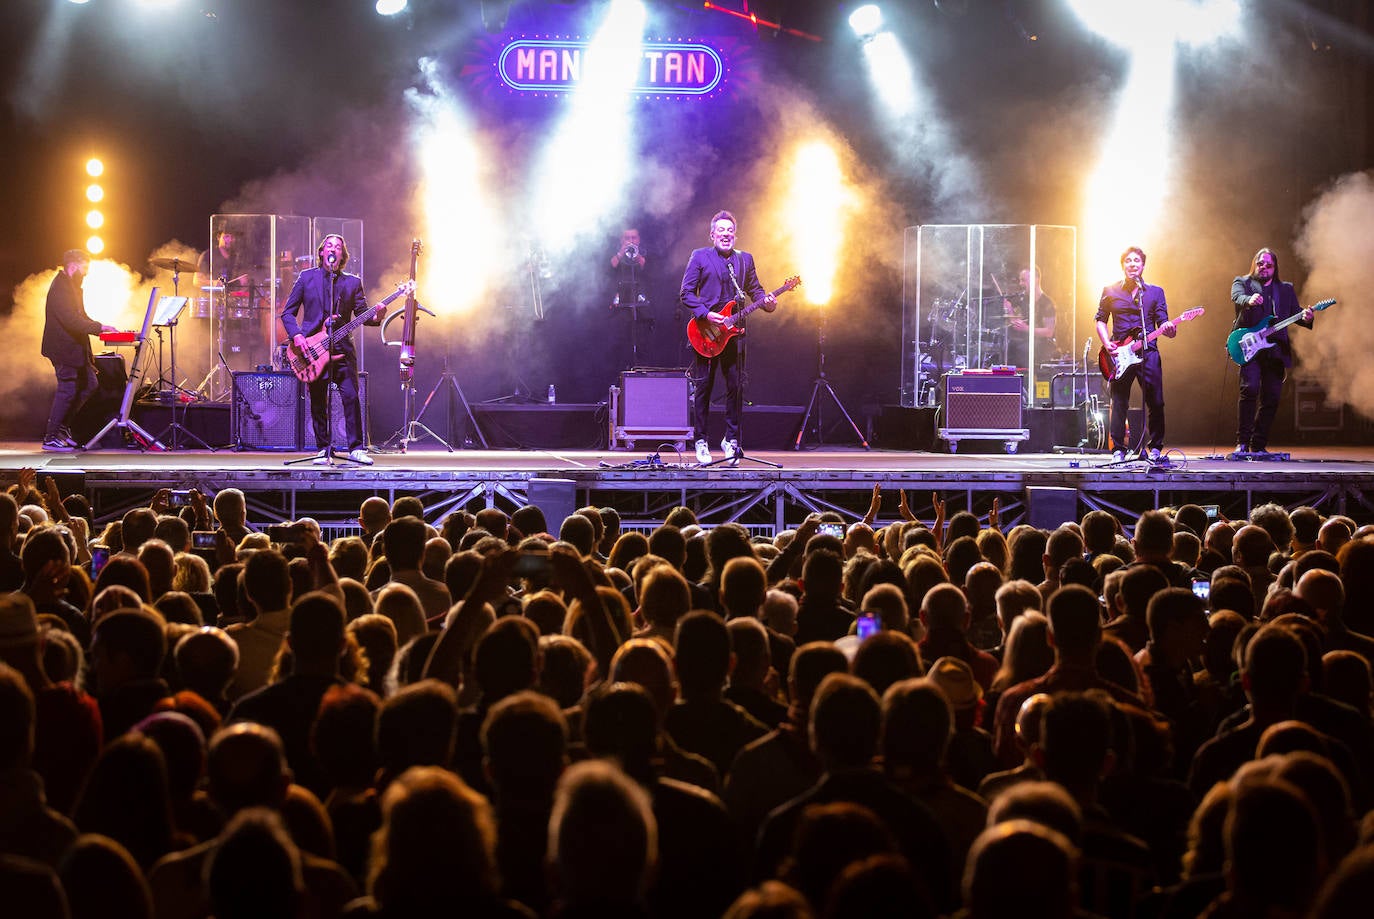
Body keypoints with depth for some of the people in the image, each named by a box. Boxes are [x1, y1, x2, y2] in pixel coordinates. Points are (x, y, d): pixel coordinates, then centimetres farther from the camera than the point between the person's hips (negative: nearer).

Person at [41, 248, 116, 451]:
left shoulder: (72, 286, 16)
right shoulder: (60, 288, -19)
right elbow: (71, 321, -26)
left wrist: (100, 327, 10)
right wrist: (100, 327, -25)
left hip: (75, 347, 11)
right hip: (63, 348, -11)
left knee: (89, 384, 12)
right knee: (68, 389, -8)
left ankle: (62, 427, 19)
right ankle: (51, 438, -2)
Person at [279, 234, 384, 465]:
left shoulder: (353, 282, 11)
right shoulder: (306, 277, 8)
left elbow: (362, 314, 5)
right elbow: (287, 312, 8)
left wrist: (375, 317, -18)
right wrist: (296, 335, -9)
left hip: (341, 348, 0)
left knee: (351, 397, -10)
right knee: (318, 403, 2)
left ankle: (356, 448, -4)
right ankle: (322, 450, 11)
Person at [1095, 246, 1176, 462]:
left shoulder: (1156, 292, 12)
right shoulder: (1110, 291, 10)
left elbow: (1163, 324, 9)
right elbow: (1101, 320, 13)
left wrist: (1169, 329, -15)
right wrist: (1107, 343, -3)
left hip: (1148, 352, 1)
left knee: (1156, 403, -3)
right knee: (1119, 404, -1)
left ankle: (1155, 447, 9)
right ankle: (1118, 449, 5)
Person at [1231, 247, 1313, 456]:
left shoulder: (1286, 289, 20)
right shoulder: (1242, 282, 10)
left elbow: (1295, 313, 11)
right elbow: (1237, 296, -12)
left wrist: (1305, 317, -13)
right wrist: (1249, 300, -36)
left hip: (1276, 350, 4)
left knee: (1271, 398, 0)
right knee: (1250, 389, -20)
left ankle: (1258, 446, 8)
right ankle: (1242, 443, -14)